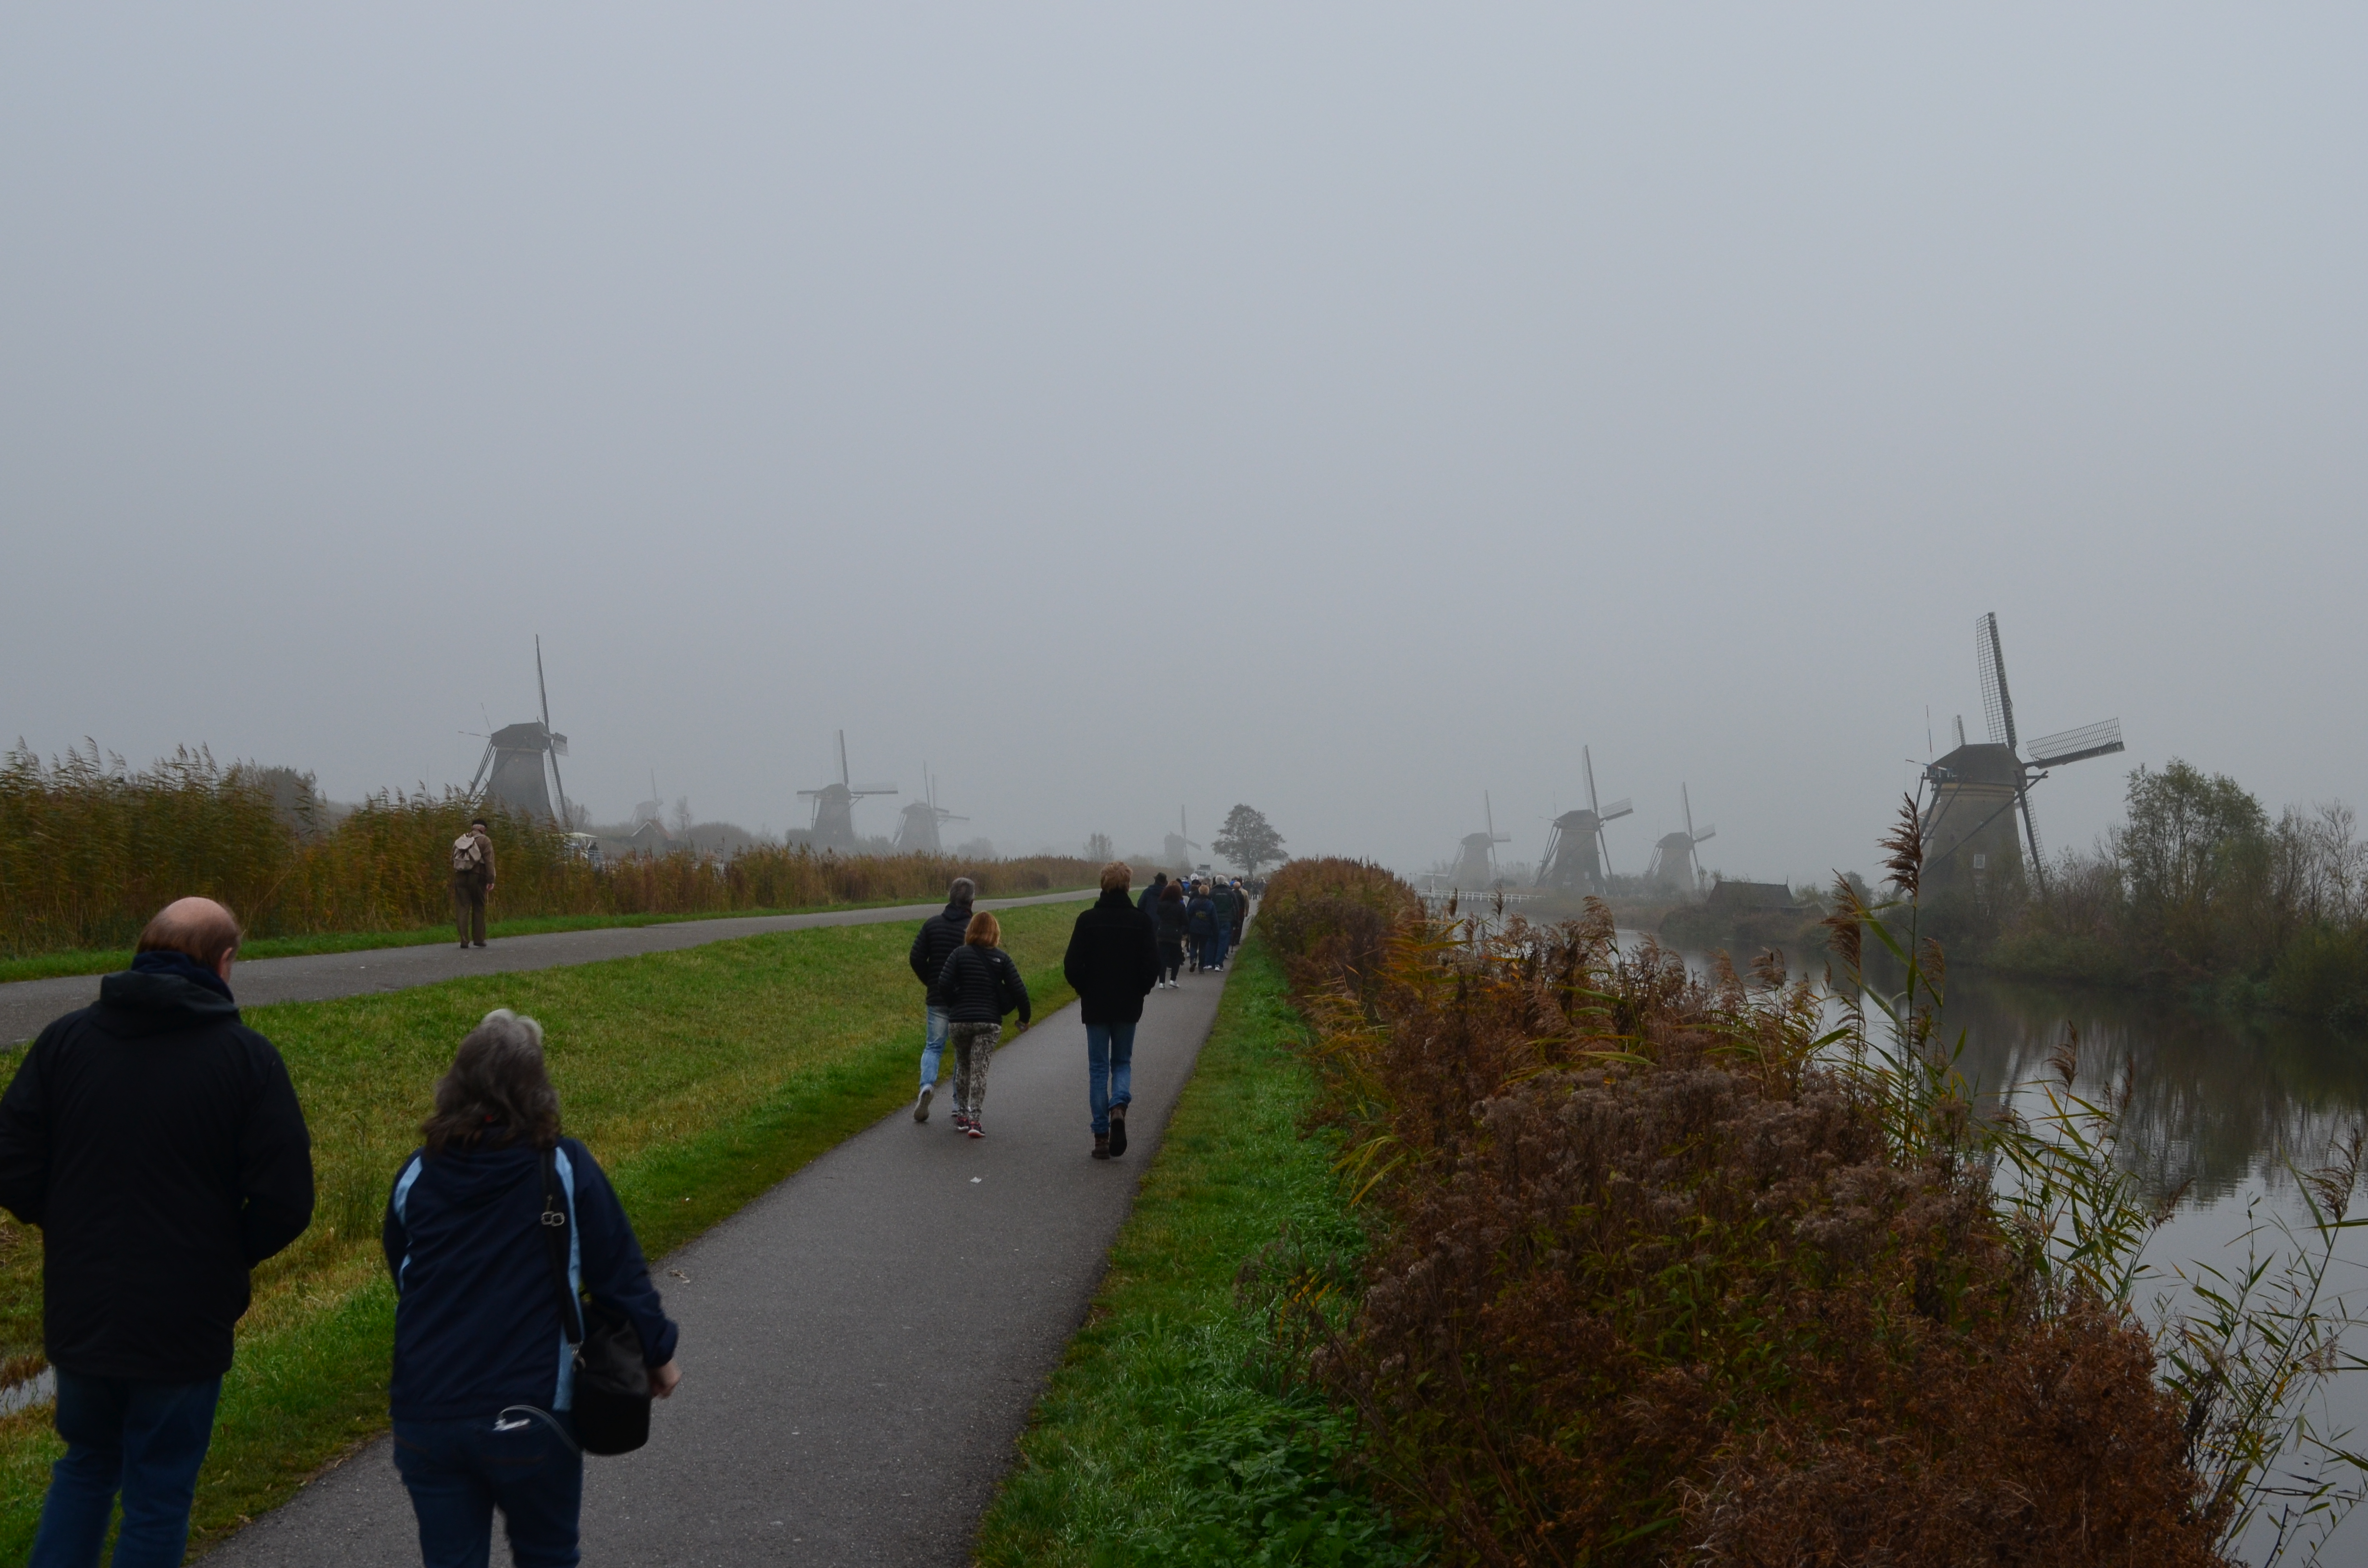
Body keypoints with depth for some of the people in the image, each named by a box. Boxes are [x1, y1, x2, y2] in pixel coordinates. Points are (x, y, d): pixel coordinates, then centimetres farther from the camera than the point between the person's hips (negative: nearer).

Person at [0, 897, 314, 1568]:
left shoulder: (65, 1038, -2)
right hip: (186, 1324, -3)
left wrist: (77, 1233, 12)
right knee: (159, 1493, 12)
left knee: (86, 1463, 26)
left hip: (78, 1313, 3)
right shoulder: (247, 1058, -11)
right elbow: (285, 1203, -14)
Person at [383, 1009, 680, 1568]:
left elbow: (400, 1276, 15)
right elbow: (619, 1270, -6)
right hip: (528, 1418, -2)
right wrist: (658, 1353, 9)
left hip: (424, 1419, 3)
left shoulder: (417, 1176, 1)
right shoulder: (566, 1170, -10)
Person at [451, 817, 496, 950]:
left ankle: (464, 940, -6)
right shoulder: (485, 841, -1)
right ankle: (479, 939, 8)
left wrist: (454, 880, 17)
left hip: (460, 877, 3)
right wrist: (491, 881, -11)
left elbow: (453, 860, 13)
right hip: (477, 877, -3)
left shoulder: (460, 840, 15)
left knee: (463, 909, 1)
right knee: (479, 908, 8)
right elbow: (489, 862, -10)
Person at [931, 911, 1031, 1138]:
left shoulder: (959, 954, 1)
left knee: (963, 1067, 17)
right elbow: (1018, 990, -1)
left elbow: (944, 984, -10)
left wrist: (954, 1007, 7)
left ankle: (961, 1115, 21)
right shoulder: (1002, 958, 2)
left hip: (959, 1021, 1)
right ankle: (975, 1119, -11)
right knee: (980, 1069, -2)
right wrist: (1024, 1018, 12)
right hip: (990, 1022, -1)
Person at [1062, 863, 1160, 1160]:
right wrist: (1140, 991, 10)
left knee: (1098, 1068, 8)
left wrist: (1084, 990, 8)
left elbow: (1072, 965, -10)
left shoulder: (1087, 920, -8)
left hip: (1095, 1006, -1)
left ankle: (1101, 1136, 6)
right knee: (1123, 1062, 17)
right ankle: (1119, 1107, -12)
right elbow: (1152, 965, -7)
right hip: (1128, 1006, 1)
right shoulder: (1141, 921, -6)